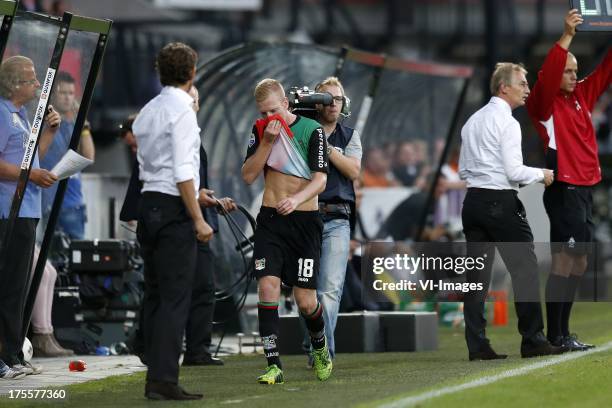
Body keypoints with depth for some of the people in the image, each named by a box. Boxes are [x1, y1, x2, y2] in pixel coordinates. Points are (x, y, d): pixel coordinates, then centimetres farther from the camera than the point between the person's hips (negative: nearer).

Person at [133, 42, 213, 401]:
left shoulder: (147, 111, 14)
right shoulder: (181, 110, -11)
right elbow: (182, 172, -16)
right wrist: (198, 220, -14)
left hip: (148, 205, 9)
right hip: (174, 209, -9)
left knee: (155, 295, 10)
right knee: (175, 297, -8)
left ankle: (154, 377, 11)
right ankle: (164, 380, -12)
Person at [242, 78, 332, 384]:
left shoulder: (311, 130, -5)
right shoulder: (261, 131, 7)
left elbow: (320, 179, -12)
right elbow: (248, 176, 1)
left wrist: (297, 199, -30)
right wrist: (266, 142, -10)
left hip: (304, 219, -3)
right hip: (270, 219, 3)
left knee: (305, 301, -3)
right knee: (268, 286, -13)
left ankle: (320, 347, 29)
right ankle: (273, 365, -10)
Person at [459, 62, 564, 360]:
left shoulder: (472, 121, 15)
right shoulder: (507, 122, -10)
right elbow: (514, 171, -15)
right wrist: (541, 175, 0)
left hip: (473, 200, 8)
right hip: (501, 202, -8)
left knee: (477, 274, 5)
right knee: (524, 268, -1)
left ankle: (477, 345, 2)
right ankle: (533, 340, 0)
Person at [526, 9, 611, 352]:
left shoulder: (582, 96, 13)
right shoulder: (545, 103, -6)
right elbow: (548, 75, -24)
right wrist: (567, 36, -30)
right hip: (564, 190, -8)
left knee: (579, 262, 10)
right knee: (565, 259, -11)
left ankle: (562, 332, 16)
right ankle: (556, 335, -11)